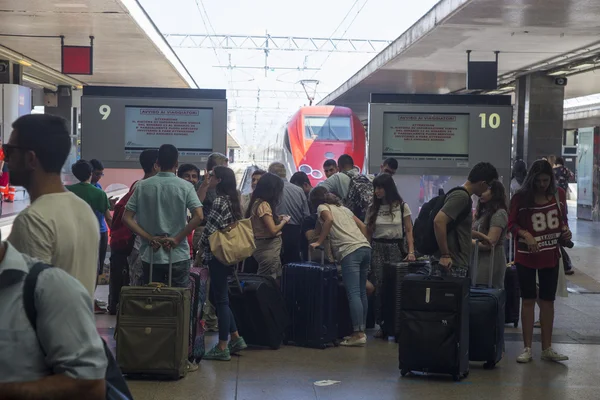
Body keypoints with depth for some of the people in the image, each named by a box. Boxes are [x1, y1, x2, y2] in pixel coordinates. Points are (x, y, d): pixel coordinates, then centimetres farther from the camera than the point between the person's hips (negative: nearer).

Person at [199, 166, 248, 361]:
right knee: (221, 298, 17)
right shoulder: (232, 200, 12)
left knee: (221, 299, -3)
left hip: (217, 255, -9)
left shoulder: (219, 201, -15)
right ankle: (236, 338, 21)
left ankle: (222, 347, 3)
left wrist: (200, 250, -4)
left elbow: (209, 230, -17)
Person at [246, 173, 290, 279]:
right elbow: (273, 230, -23)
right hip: (268, 248, -9)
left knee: (277, 278, 14)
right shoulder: (263, 205, -20)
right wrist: (284, 221, -6)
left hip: (265, 245, 9)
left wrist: (278, 218, 9)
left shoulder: (257, 202, 7)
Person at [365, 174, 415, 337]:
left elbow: (409, 231, 1)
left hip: (396, 248, -2)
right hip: (377, 249, 2)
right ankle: (382, 325, 5)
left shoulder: (402, 207, 2)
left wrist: (411, 251, -11)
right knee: (379, 287, -2)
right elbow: (367, 233, 9)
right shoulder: (372, 209, 8)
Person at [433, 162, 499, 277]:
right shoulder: (461, 196, -14)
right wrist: (445, 255, -23)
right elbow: (439, 221, -26)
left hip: (458, 265, 10)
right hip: (451, 266, -10)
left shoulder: (463, 195, 17)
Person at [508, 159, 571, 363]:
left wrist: (566, 231, -6)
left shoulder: (559, 194, 0)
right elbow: (512, 223, -5)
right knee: (528, 300, 5)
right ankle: (527, 348, 12)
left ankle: (547, 348, 18)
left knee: (547, 301, 9)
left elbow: (563, 219, 14)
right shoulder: (521, 197, -9)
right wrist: (525, 235, -22)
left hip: (551, 256, 3)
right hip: (526, 256, -2)